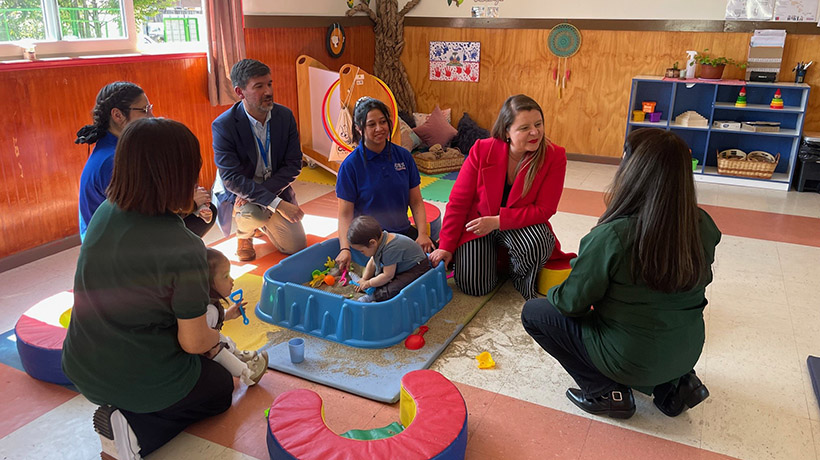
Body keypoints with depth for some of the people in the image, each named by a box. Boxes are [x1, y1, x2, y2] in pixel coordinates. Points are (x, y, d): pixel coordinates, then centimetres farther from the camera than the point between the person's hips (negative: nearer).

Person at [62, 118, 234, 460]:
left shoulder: (105, 212, -9)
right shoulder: (183, 249, -30)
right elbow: (193, 342, -17)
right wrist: (215, 337, 4)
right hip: (144, 379, -8)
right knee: (222, 388, 23)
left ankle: (120, 411, 10)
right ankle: (137, 431, -1)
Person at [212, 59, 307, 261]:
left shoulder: (285, 115, -10)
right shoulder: (223, 125, -23)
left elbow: (293, 165, -8)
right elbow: (232, 178, -27)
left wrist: (268, 189, -25)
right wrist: (277, 204, -35)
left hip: (274, 187, 4)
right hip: (236, 190, -4)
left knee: (296, 246, -1)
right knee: (253, 214, -37)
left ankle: (262, 224, 31)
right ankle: (244, 234, 2)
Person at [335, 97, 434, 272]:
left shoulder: (403, 156, 5)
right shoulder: (350, 165, -7)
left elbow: (416, 202, 6)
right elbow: (345, 214, -8)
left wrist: (422, 234, -8)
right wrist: (345, 248, -22)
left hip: (403, 231, 4)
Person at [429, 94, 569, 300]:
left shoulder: (554, 157, -17)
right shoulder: (482, 150, -16)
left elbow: (543, 210, -17)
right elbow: (458, 203, -10)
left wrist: (498, 221, -28)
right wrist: (446, 246, -8)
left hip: (522, 225, 0)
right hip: (478, 224, 1)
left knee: (539, 244, -35)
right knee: (474, 287, -12)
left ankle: (523, 282, 0)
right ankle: (493, 255, 23)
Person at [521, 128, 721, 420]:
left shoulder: (611, 237, -28)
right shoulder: (704, 227, -11)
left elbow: (572, 303, -16)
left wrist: (554, 294, 7)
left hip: (631, 360, -6)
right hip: (688, 353, 6)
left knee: (533, 313, 7)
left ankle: (606, 392, 4)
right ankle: (674, 383, 18)